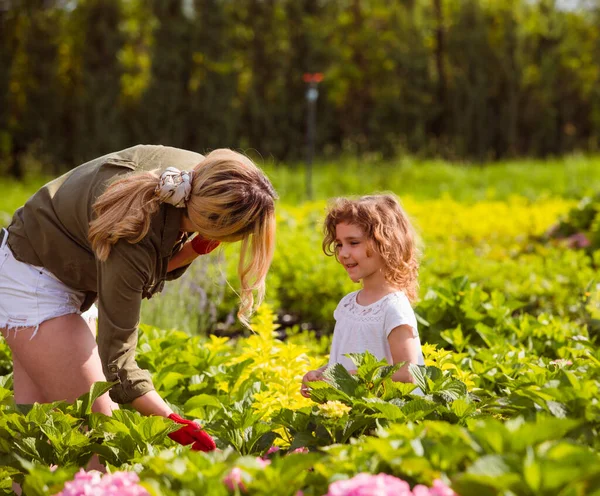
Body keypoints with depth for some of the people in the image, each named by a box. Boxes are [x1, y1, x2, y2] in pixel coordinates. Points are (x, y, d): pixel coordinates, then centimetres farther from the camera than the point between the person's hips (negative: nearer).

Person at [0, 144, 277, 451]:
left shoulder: (195, 171, -17)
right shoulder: (132, 246, -37)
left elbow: (159, 268, -1)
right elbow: (115, 360, -27)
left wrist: (196, 249, -21)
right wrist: (175, 424, -29)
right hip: (32, 279, -8)